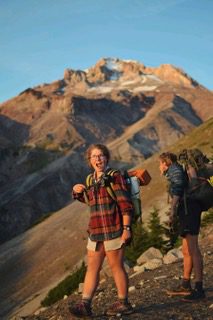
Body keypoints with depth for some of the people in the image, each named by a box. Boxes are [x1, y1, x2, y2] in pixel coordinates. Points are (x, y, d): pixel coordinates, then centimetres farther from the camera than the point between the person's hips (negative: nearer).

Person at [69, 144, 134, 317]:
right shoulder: (91, 180, 14)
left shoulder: (115, 176, -6)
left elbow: (125, 204, -12)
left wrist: (126, 228, -19)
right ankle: (85, 304, 9)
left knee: (116, 266, 1)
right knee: (92, 267, 6)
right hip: (96, 231, 7)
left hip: (113, 230, -7)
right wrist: (78, 192, 12)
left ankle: (123, 303, 13)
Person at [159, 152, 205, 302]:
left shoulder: (175, 169, 0)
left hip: (188, 208, -11)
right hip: (187, 210, 11)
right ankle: (185, 286, 22)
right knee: (186, 251, 14)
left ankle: (199, 289, -18)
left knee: (192, 248, -15)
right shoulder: (177, 171, 28)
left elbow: (178, 189, -15)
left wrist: (172, 210, -22)